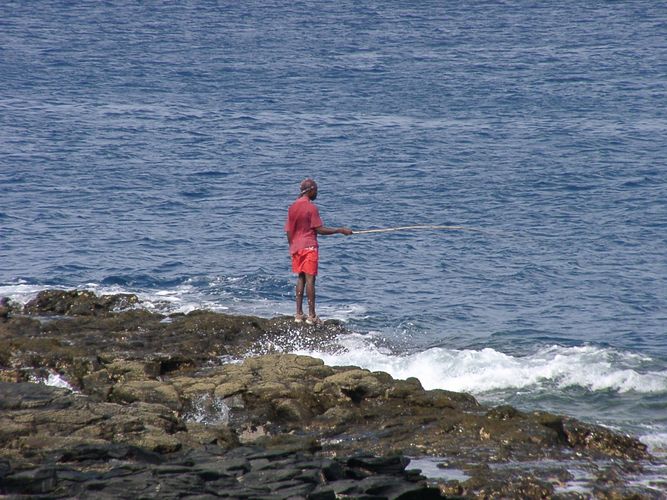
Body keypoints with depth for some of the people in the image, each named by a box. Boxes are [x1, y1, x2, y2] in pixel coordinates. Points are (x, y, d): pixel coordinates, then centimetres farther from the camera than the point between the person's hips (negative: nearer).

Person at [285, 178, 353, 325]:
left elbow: (288, 231, 10)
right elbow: (320, 229, -13)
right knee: (310, 279, -5)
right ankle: (311, 316, -6)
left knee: (300, 279, 12)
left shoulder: (292, 207, 8)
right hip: (309, 247, -7)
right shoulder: (311, 207, -12)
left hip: (296, 247, 7)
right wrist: (340, 230, -8)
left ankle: (299, 314, 11)